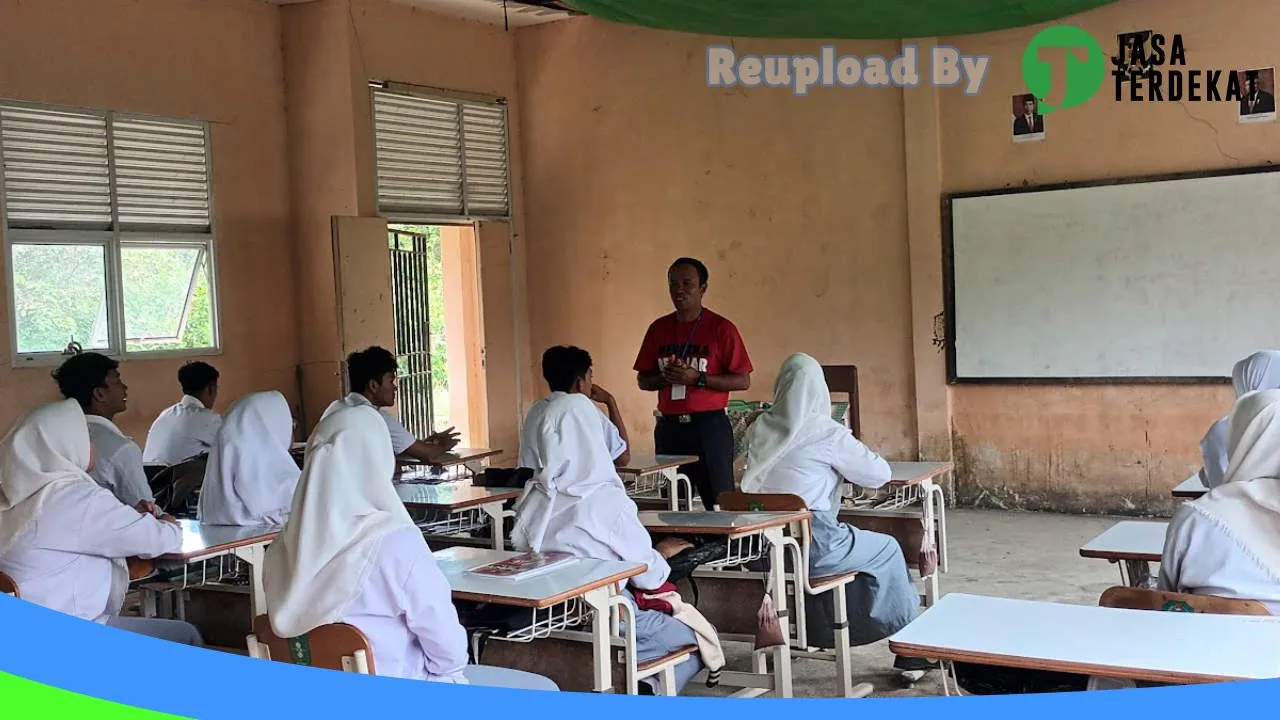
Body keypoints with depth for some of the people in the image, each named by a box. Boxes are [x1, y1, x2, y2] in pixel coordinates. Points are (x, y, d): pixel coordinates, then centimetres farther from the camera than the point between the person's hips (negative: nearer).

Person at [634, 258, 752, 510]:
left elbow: (743, 381, -5)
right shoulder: (658, 328, 11)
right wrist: (665, 378, -7)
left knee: (719, 501, -4)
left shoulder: (721, 328, -3)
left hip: (709, 425, -4)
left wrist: (698, 378, -16)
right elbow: (643, 380, 15)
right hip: (669, 426, 4)